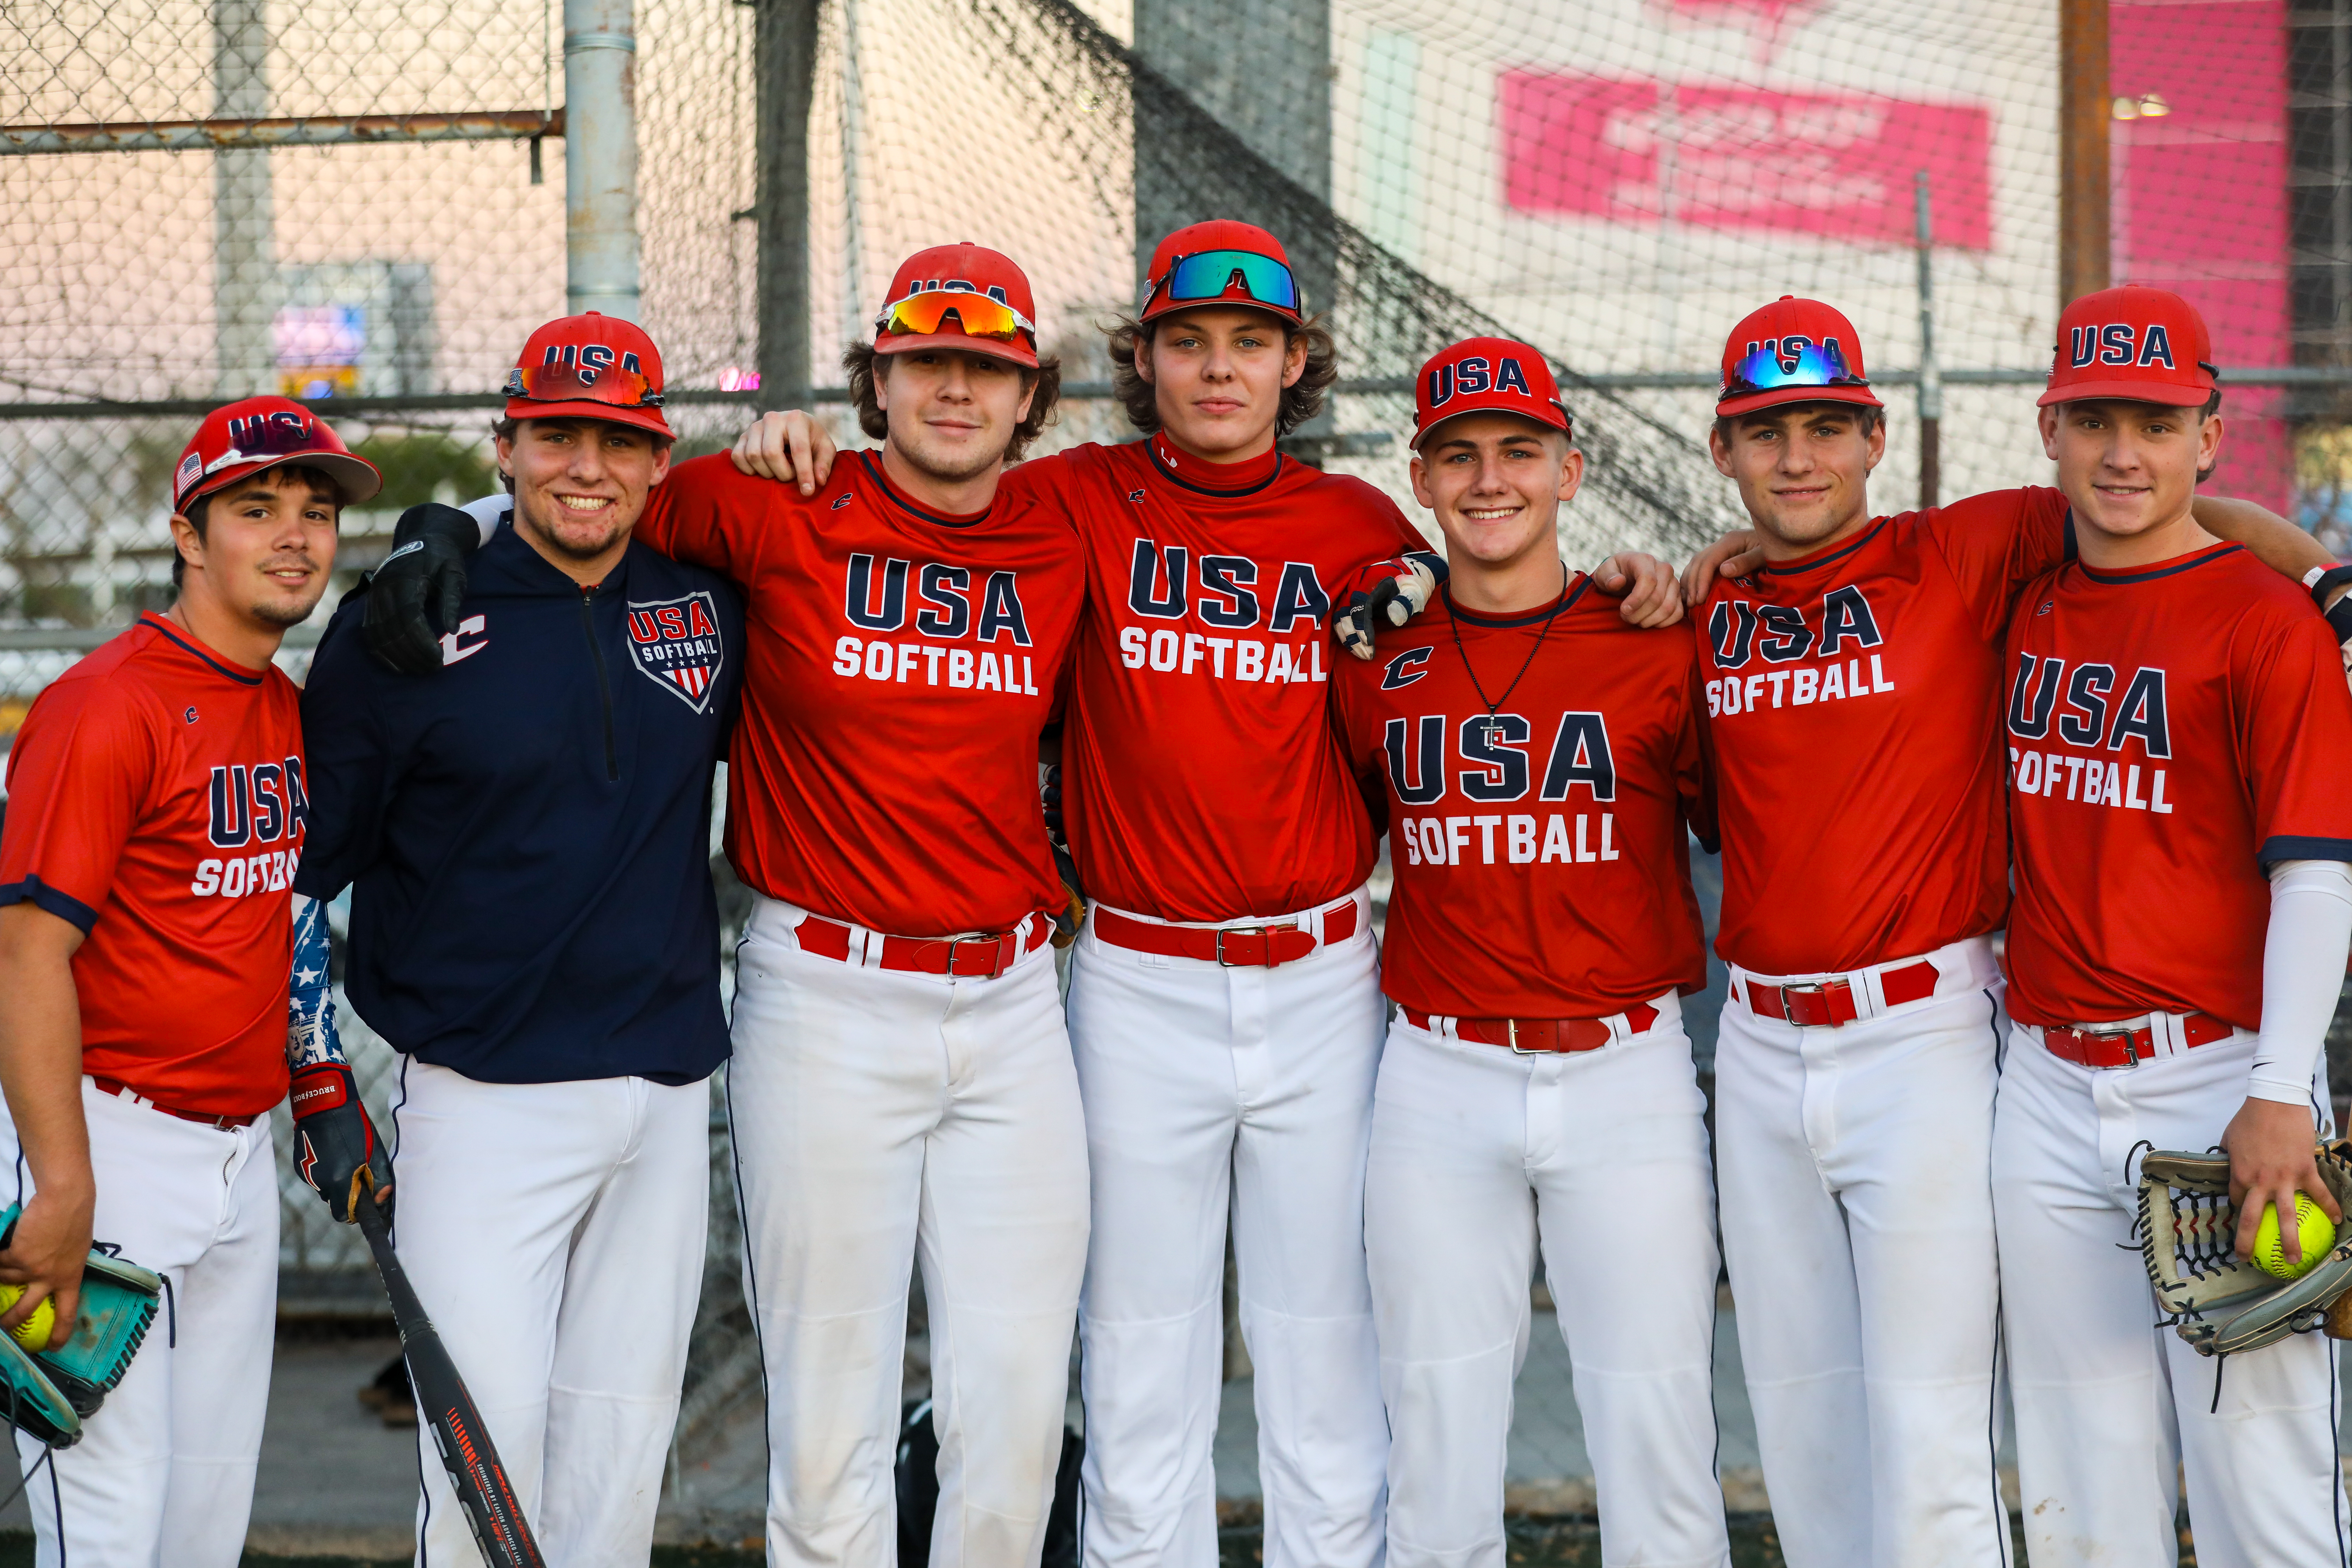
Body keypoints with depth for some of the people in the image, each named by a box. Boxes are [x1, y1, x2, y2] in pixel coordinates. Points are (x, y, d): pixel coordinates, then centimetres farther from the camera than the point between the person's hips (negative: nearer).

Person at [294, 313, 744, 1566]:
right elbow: (305, 865, 1)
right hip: (484, 1097, -4)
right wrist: (321, 1089, -2)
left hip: (669, 1092, 4)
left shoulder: (710, 608, 6)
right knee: (487, 1427, -9)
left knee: (624, 1435, 10)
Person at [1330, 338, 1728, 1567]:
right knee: (1436, 1448, 7)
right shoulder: (1376, 660, 7)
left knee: (1657, 1420, -1)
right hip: (1438, 1081, 2)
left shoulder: (1661, 648, 1)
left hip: (1628, 1073, -2)